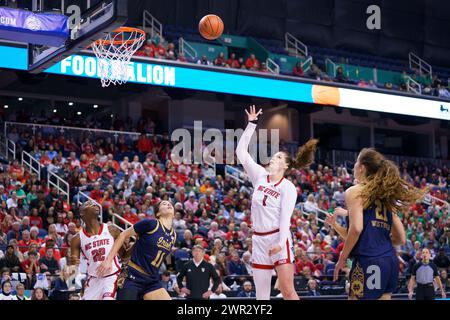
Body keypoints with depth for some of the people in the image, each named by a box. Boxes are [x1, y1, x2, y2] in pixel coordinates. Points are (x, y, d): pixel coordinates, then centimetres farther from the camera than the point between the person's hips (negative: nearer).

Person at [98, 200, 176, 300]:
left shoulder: (173, 236, 7)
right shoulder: (150, 224, -11)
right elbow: (123, 235, -6)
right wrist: (108, 260, -10)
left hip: (152, 281, 6)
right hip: (133, 277, -6)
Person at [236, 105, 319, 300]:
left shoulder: (288, 187, -5)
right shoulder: (260, 176, 8)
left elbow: (285, 217, -14)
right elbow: (241, 152, 7)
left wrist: (280, 242, -27)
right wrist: (251, 124, 6)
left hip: (279, 239, -5)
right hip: (259, 239, 5)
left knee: (287, 291, -12)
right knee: (261, 293, 6)